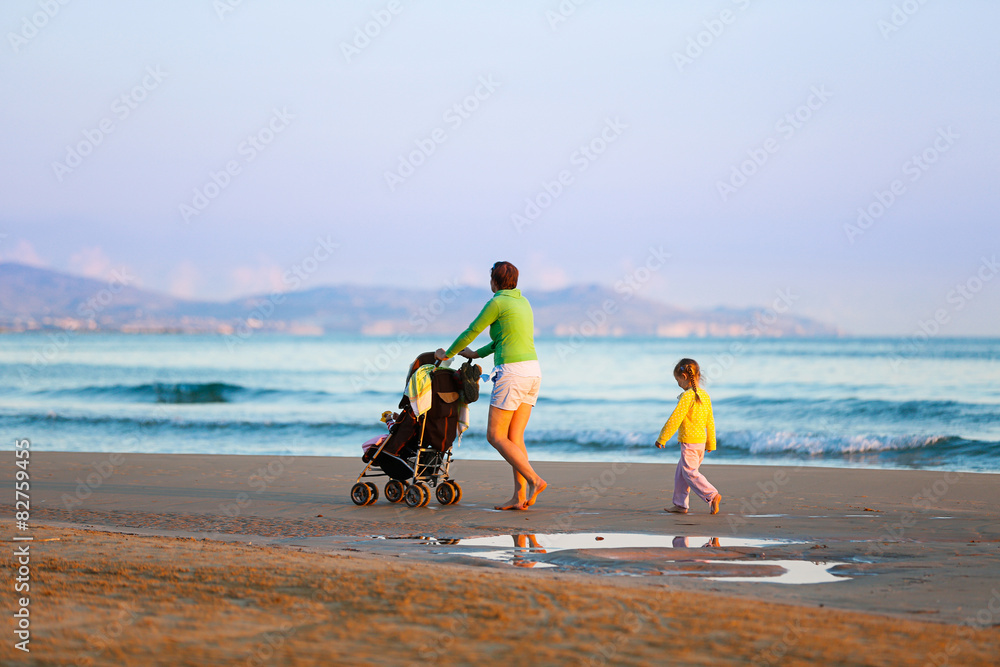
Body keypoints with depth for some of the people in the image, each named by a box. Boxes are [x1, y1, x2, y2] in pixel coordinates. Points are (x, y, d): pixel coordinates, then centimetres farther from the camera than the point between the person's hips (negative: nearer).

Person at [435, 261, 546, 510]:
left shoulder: (496, 304, -7)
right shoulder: (523, 303, 17)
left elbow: (470, 333, 1)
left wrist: (447, 354, 17)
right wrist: (477, 353, 37)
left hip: (512, 373, -8)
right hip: (533, 371, 8)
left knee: (496, 436, -3)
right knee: (514, 437, 8)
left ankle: (534, 480, -16)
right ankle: (519, 496, 0)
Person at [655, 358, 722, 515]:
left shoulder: (687, 397, -17)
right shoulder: (705, 396, 8)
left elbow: (674, 420, -17)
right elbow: (710, 422, 14)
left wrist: (662, 439, -9)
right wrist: (711, 443, 23)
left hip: (689, 442, -9)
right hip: (701, 441, 9)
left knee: (690, 473, -4)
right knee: (681, 472, 16)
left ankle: (712, 495, -13)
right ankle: (680, 505, 20)